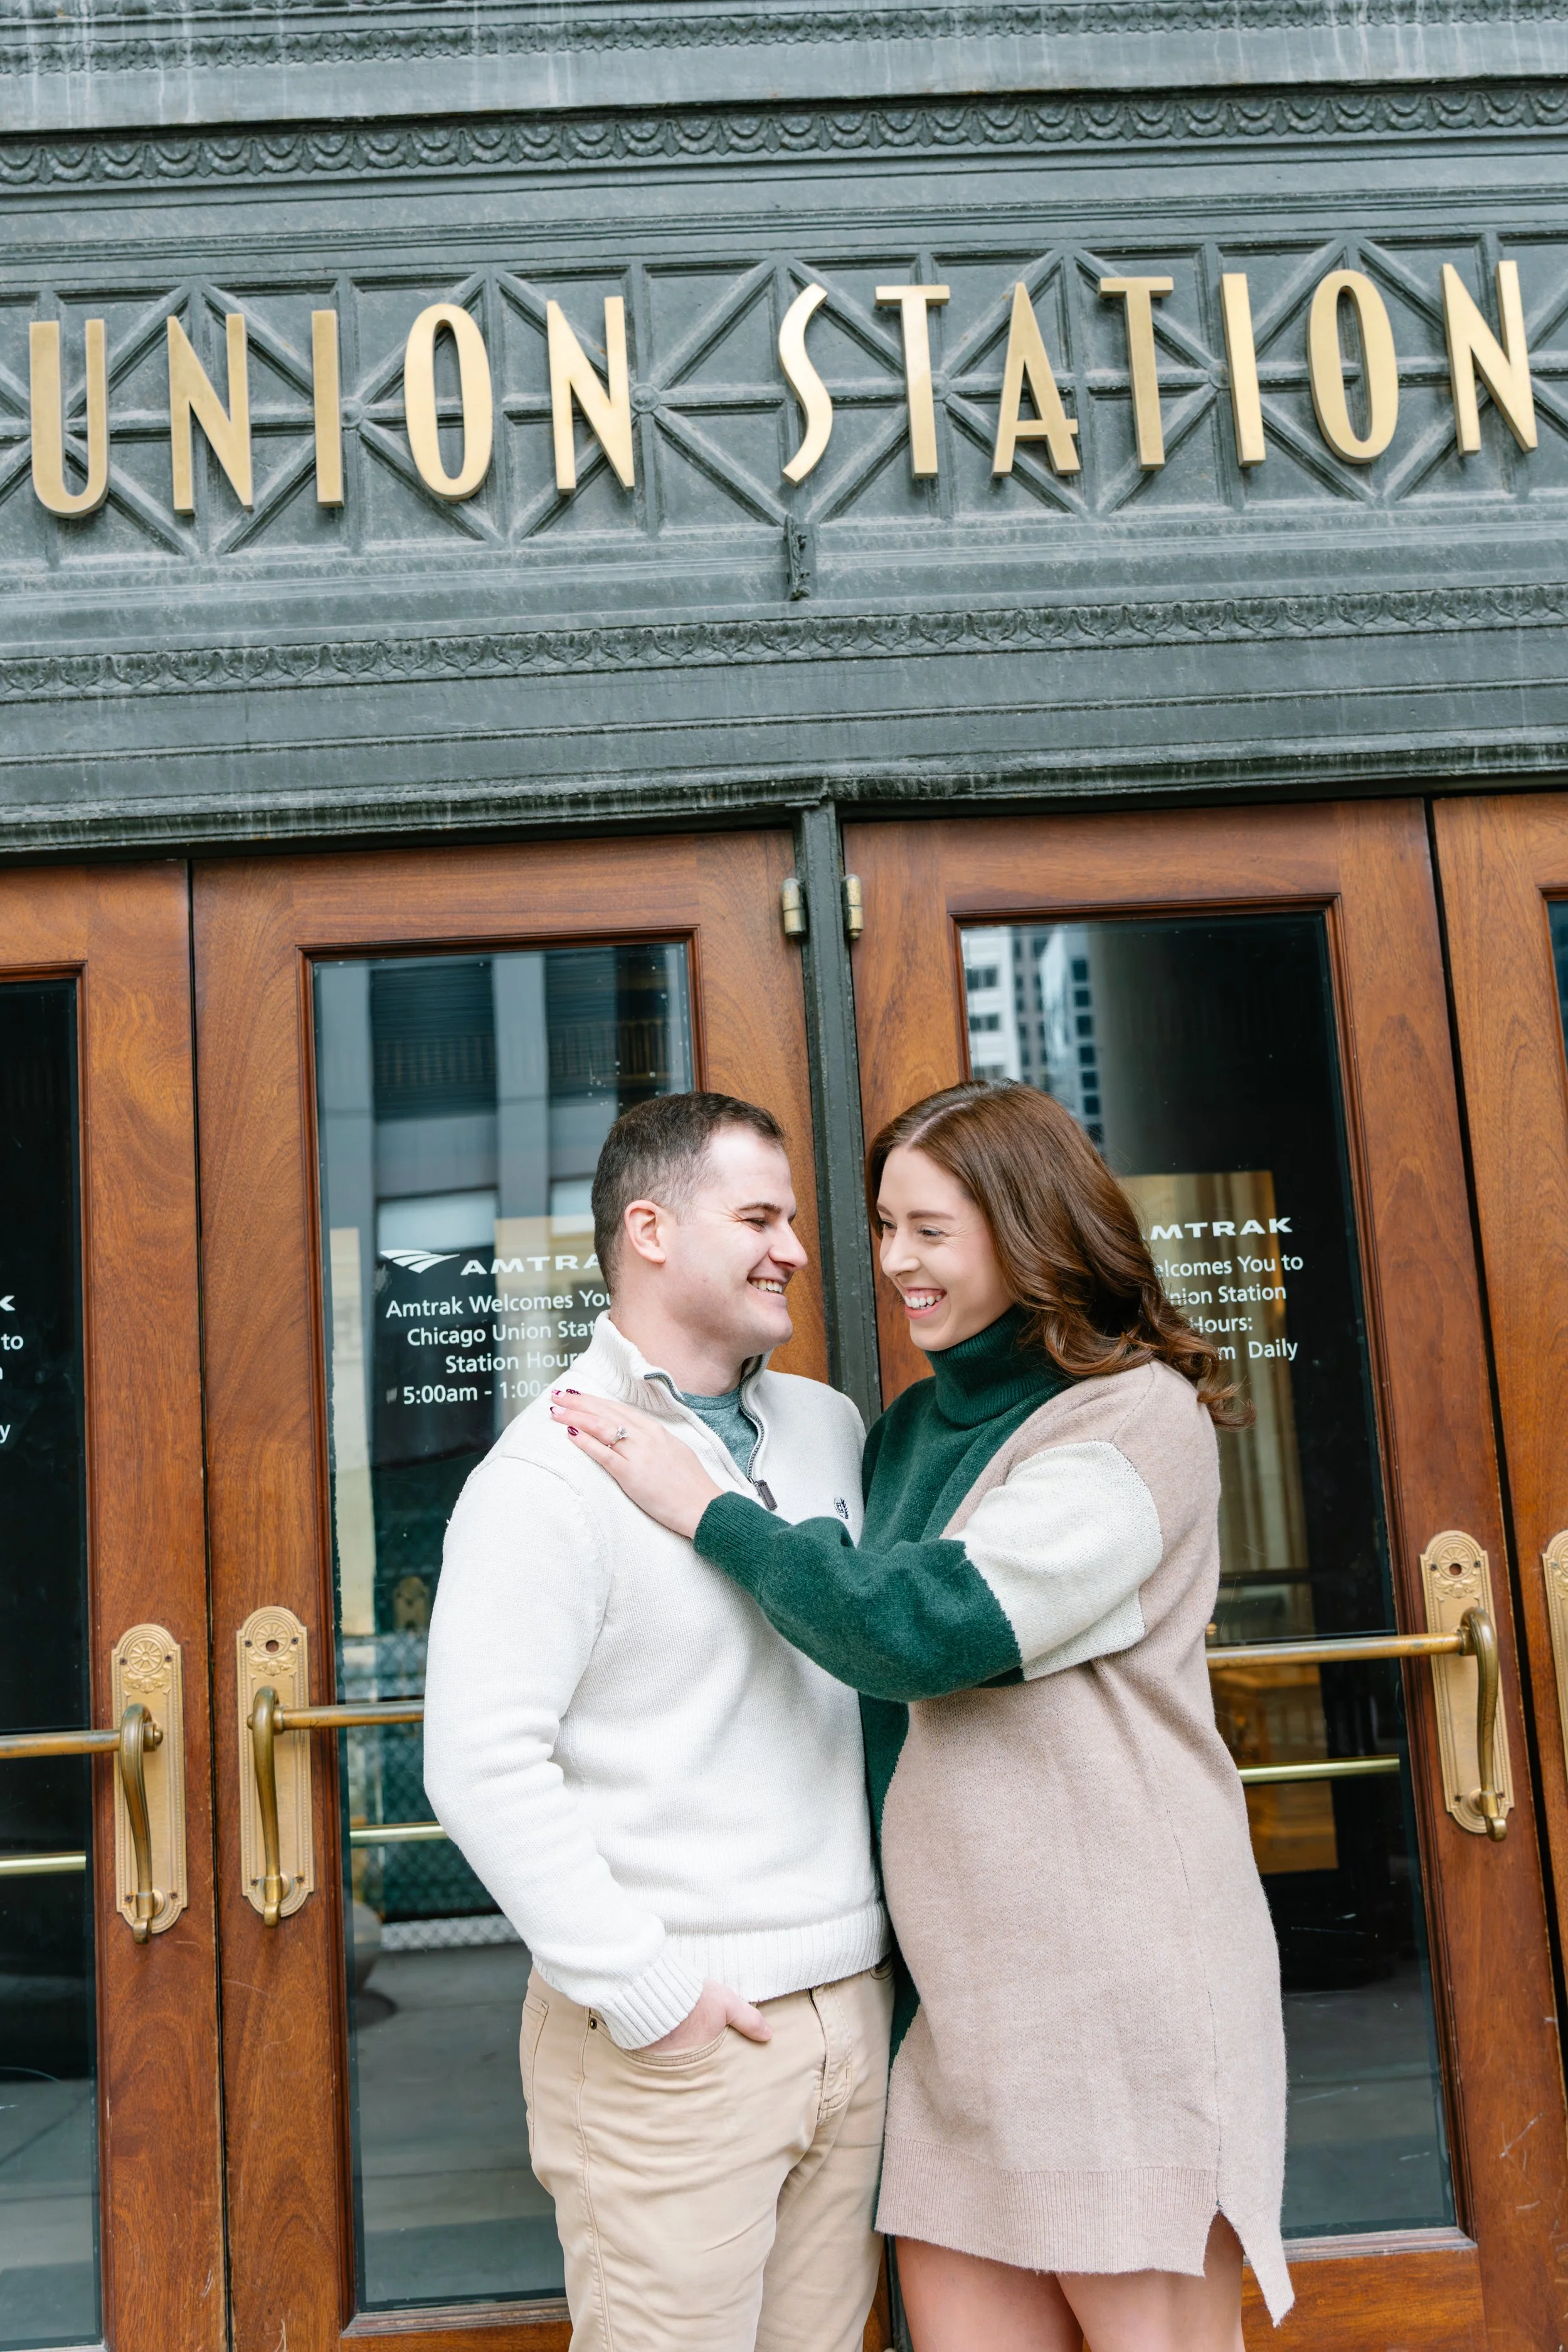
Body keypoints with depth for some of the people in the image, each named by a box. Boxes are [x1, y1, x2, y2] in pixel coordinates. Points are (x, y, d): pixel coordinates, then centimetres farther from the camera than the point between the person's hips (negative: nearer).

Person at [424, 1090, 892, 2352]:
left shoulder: (830, 1427, 10)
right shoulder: (553, 1472, -13)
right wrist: (643, 1991, -16)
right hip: (673, 2041, -6)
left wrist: (894, 1918, 13)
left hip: (855, 2002, 7)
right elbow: (482, 1765, -18)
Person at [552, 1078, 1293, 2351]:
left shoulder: (1140, 1421, -10)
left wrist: (707, 1511, -12)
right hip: (950, 1979, 6)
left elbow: (933, 1625, -21)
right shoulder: (913, 1427, 12)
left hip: (1117, 1969, -6)